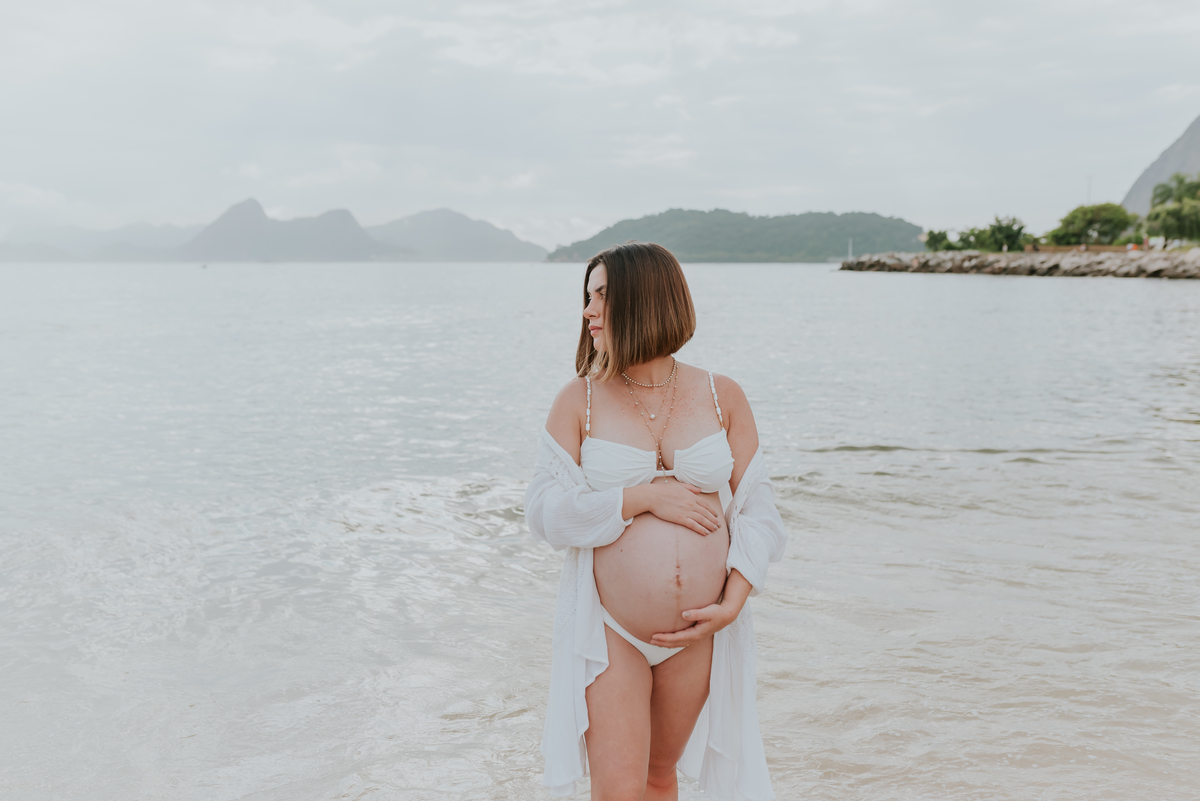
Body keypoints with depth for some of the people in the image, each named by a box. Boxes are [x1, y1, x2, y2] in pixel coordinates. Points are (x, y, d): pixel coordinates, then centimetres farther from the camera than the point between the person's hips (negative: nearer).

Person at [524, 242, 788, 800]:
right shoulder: (580, 400, -3)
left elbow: (757, 507, 1)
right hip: (608, 629, -2)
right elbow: (545, 513, -9)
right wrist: (642, 498, -18)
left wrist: (732, 604, -10)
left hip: (698, 633, 2)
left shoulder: (722, 398, 0)